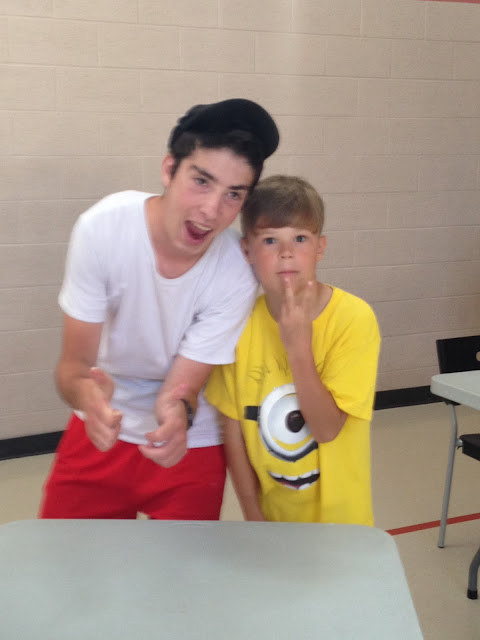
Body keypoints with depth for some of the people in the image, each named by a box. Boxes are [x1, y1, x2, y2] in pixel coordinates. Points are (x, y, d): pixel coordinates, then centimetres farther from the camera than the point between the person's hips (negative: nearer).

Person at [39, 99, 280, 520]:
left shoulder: (234, 277, -25)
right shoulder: (103, 227, -24)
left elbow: (180, 389, -20)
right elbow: (74, 363, -20)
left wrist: (179, 413, -44)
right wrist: (85, 391, -43)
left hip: (188, 443, -1)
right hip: (99, 430, 1)